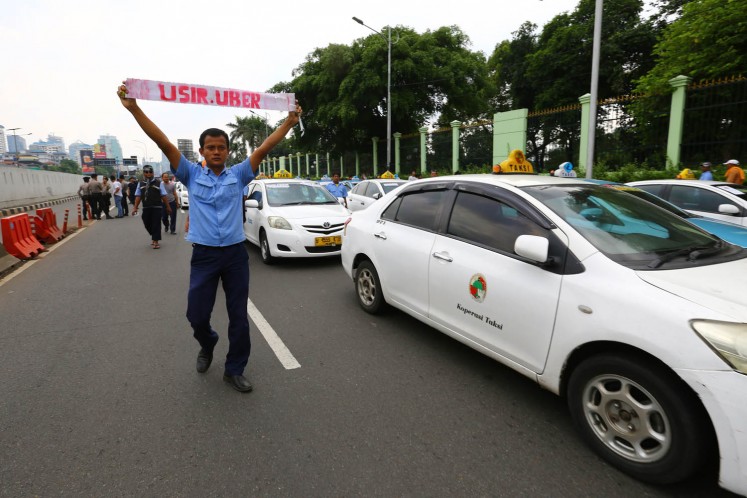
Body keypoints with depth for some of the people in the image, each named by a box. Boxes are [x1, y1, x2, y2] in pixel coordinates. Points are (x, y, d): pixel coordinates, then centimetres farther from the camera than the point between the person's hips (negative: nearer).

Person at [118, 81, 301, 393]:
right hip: (204, 255, 0)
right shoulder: (191, 175, 4)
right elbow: (164, 144, -5)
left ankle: (234, 370, 23)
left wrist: (289, 122, -6)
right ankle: (207, 344, 40)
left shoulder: (238, 174, 6)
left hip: (235, 254, 1)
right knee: (196, 314, 5)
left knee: (239, 316, 6)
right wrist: (134, 108, -14)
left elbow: (264, 148, -1)